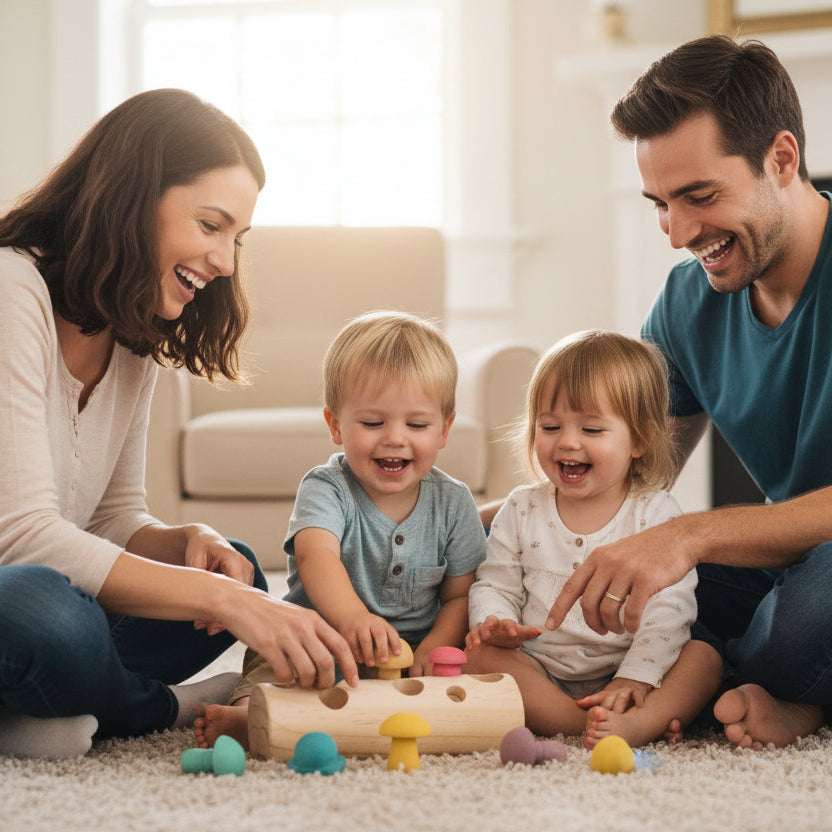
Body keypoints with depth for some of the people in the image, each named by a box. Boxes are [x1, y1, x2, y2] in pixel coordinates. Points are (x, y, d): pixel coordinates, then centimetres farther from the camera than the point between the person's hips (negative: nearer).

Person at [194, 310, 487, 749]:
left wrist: (433, 648, -18)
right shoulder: (327, 490, -11)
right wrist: (352, 618, -56)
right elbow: (316, 555, -33)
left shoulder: (453, 503, 2)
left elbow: (459, 595, 6)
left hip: (411, 651, 3)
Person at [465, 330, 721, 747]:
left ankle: (637, 723, -50)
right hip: (540, 674, 1)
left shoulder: (657, 513, -1)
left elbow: (669, 607, -7)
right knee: (480, 655, -26)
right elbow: (495, 585, 11)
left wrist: (635, 679, -20)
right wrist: (496, 623, -14)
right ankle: (603, 727, -36)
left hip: (621, 672, -1)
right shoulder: (522, 510, 8)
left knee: (703, 657, -24)